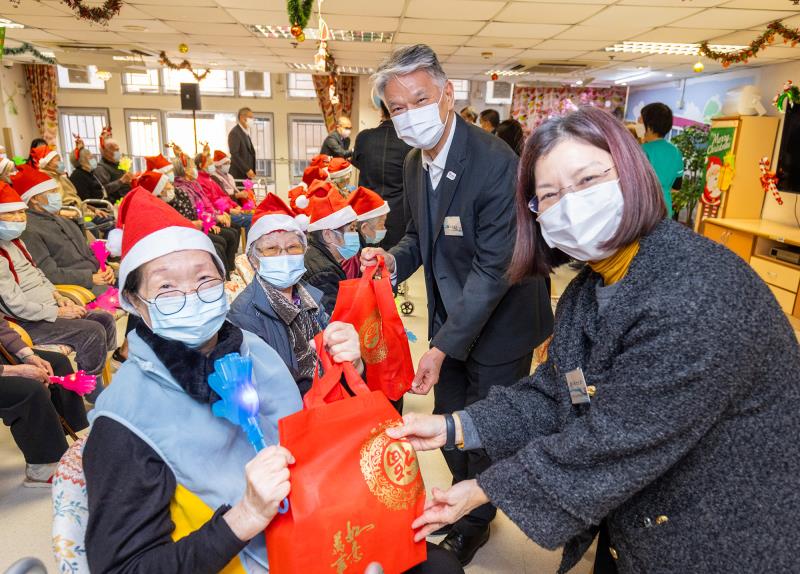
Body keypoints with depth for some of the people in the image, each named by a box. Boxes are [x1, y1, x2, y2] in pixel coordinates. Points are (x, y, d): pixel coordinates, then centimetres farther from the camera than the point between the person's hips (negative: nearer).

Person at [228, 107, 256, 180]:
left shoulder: (246, 133, 20)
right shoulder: (235, 133, -8)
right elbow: (234, 154, -17)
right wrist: (247, 170, -19)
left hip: (247, 175, 8)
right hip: (238, 175, -8)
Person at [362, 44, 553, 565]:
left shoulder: (496, 164, -26)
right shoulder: (415, 164, -2)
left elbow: (494, 267, -28)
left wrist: (443, 347, -28)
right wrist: (394, 258, -11)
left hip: (497, 324, -6)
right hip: (450, 318, 7)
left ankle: (477, 521, 41)